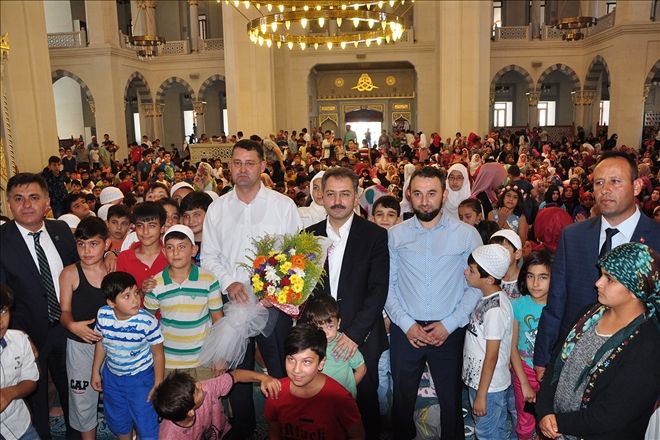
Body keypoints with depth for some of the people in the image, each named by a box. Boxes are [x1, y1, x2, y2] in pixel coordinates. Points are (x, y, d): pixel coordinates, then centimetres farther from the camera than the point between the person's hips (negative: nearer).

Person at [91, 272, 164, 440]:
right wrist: (95, 372, 10)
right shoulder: (103, 315, -18)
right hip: (112, 375, 4)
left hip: (141, 377, -4)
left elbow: (158, 353, -16)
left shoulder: (148, 321, -29)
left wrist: (158, 385, -11)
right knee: (117, 418, 25)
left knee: (145, 421, 4)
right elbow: (101, 343, 1)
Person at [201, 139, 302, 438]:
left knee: (280, 371, 8)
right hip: (233, 304, 3)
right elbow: (209, 257, 7)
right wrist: (229, 282, -10)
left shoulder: (283, 205, -3)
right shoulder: (217, 209, 5)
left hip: (274, 304, -2)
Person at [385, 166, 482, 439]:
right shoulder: (395, 235, 1)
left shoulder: (467, 234, -2)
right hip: (405, 331, 1)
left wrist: (448, 324, -9)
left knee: (451, 401, 11)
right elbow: (387, 286, 1)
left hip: (450, 332, -1)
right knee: (402, 399, 14)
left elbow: (476, 285, -3)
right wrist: (406, 324, -8)